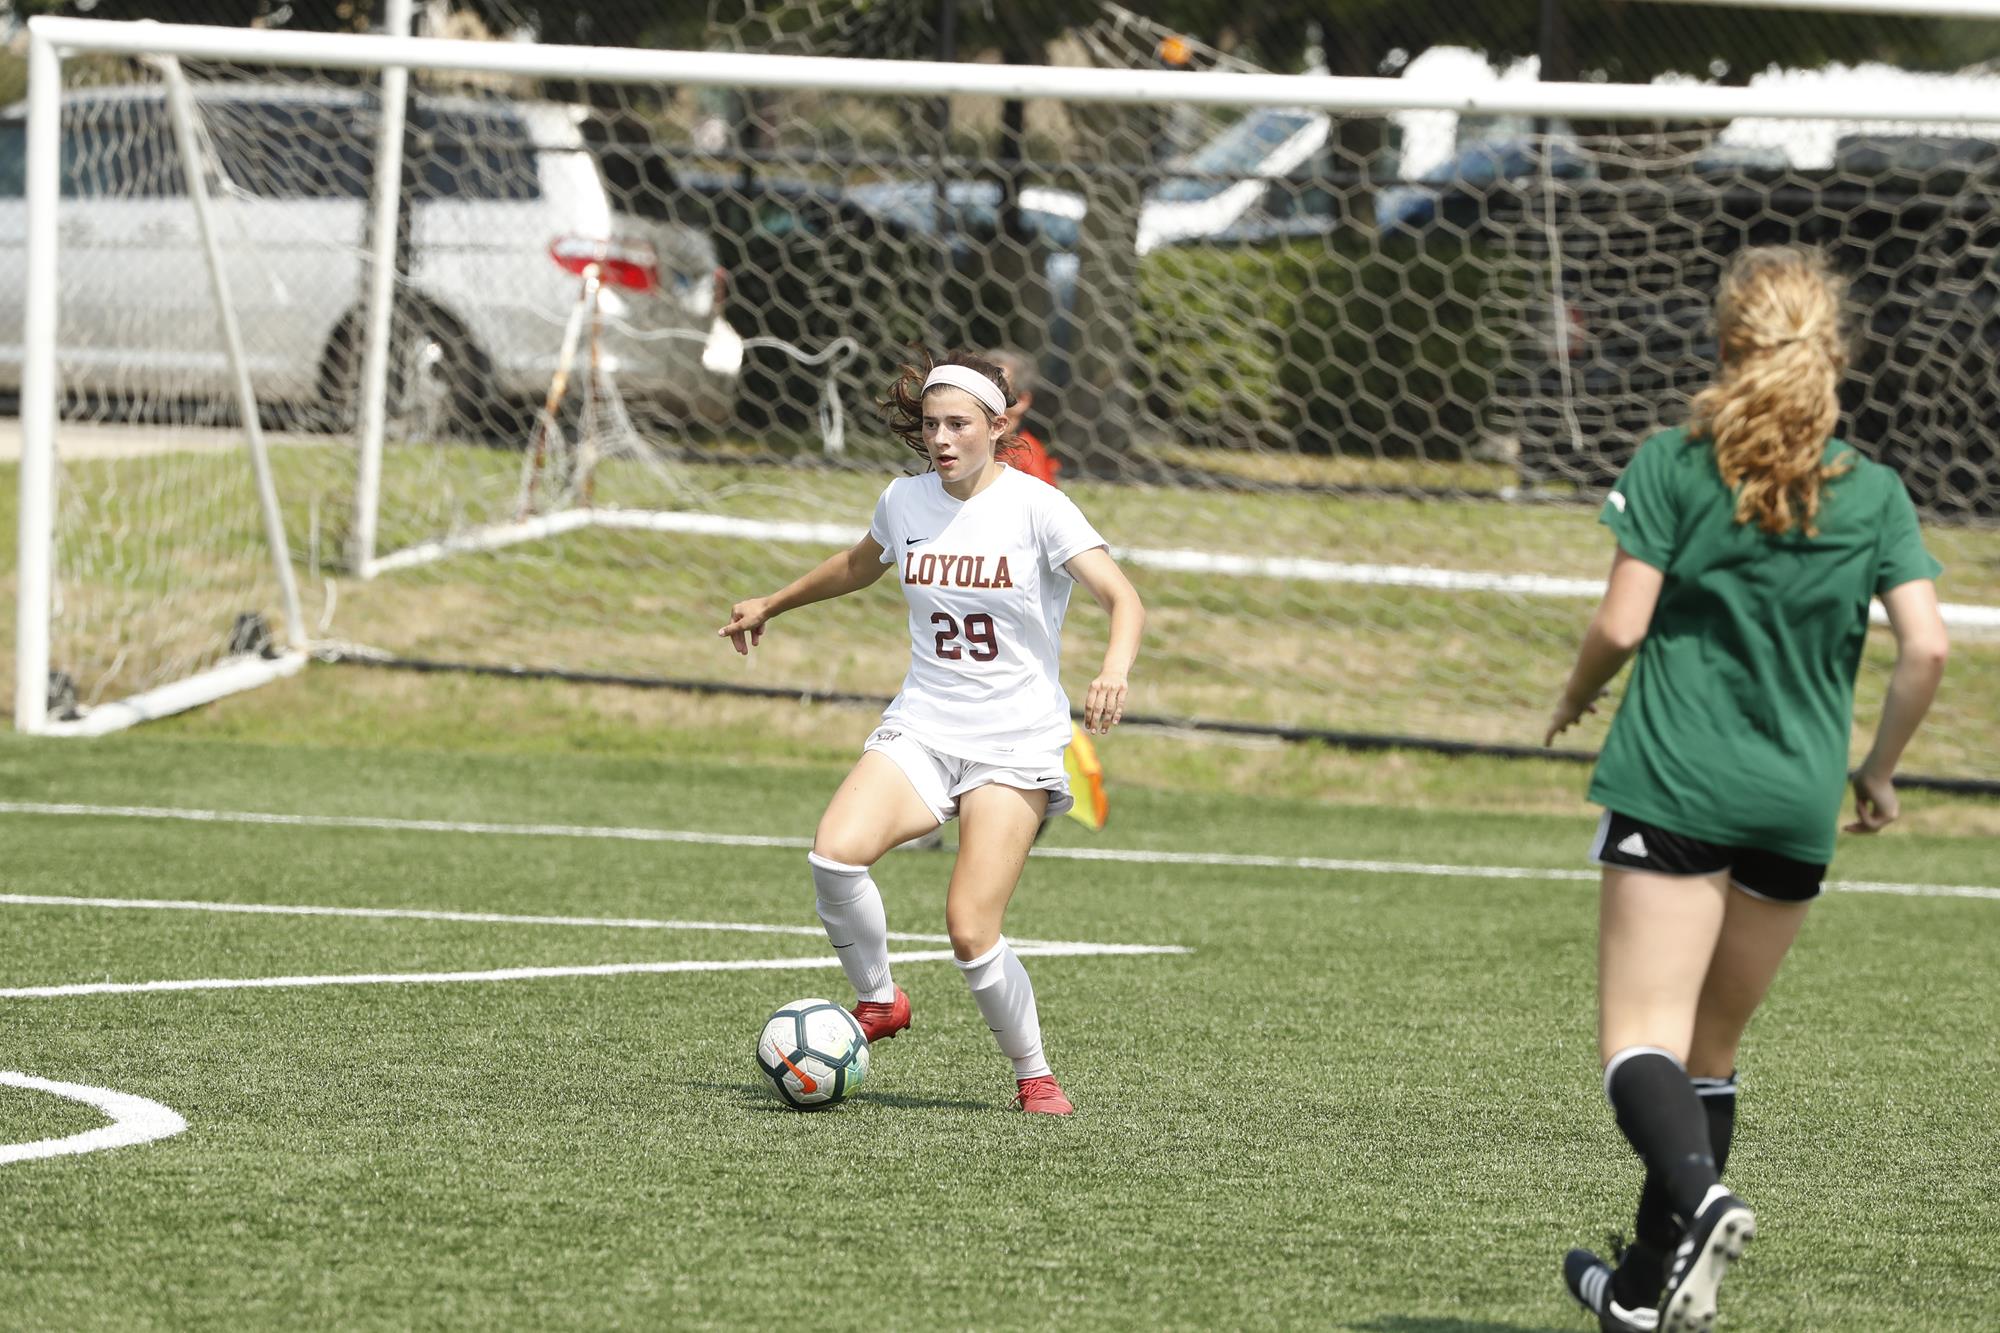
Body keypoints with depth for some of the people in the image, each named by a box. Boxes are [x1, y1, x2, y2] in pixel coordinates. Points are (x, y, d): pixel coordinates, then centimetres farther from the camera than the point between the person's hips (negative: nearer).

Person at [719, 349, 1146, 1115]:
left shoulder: (1036, 507, -9)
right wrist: (772, 605, 37)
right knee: (834, 853, -24)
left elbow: (1122, 598, -17)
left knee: (972, 935, -16)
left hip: (1016, 743, -4)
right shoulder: (905, 503, 6)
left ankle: (1034, 1075, 8)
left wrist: (1117, 668, -37)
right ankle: (878, 1002, 1)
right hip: (922, 728, 4)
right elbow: (862, 565, 29)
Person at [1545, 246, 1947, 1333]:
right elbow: (1926, 647, -3)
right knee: (1709, 1050, 16)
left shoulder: (1673, 465, -3)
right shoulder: (1874, 492, 5)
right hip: (1798, 805, 4)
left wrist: (1573, 701, 13)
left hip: (1674, 785, -4)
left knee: (1640, 1038, -8)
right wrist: (1877, 772, 12)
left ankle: (1699, 1200, -35)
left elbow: (1622, 623, -7)